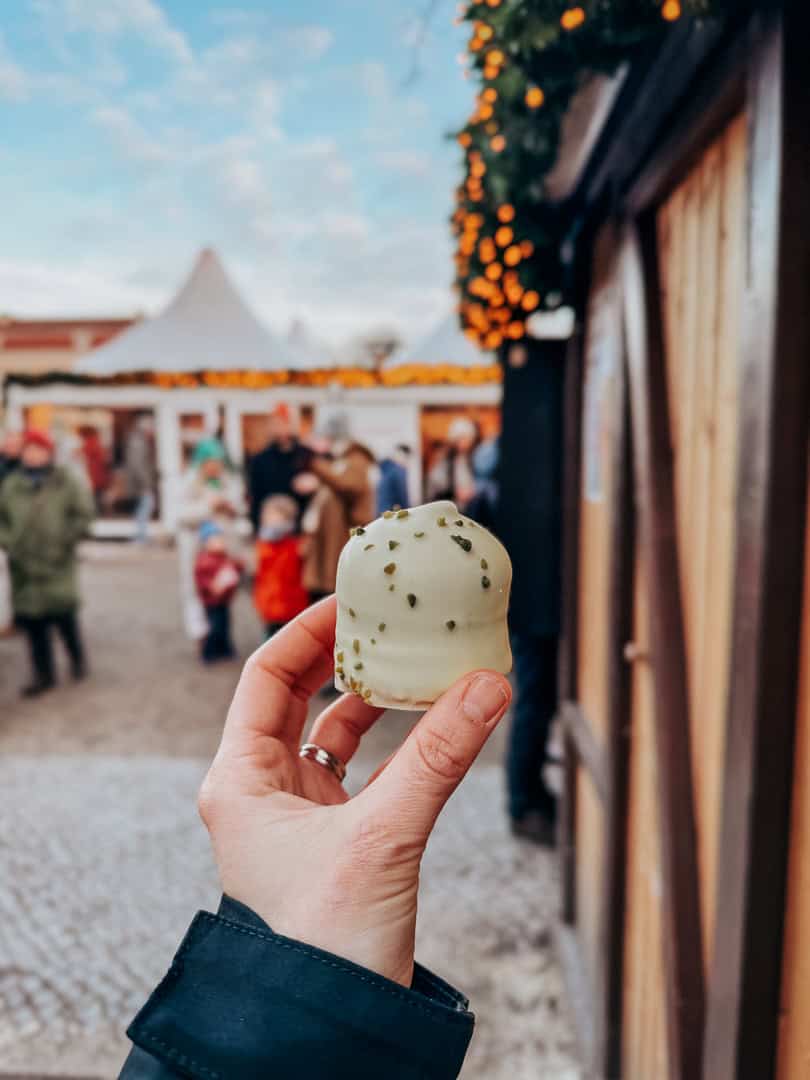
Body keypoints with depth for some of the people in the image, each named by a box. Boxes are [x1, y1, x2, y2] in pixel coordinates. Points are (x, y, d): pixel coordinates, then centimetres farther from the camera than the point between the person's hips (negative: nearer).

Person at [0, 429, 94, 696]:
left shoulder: (66, 482, 0)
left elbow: (83, 515, -1)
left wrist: (64, 541, -8)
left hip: (57, 563, -3)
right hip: (24, 566, 3)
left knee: (63, 614, -1)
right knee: (31, 619, 5)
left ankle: (78, 660, 26)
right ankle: (43, 674, 18)